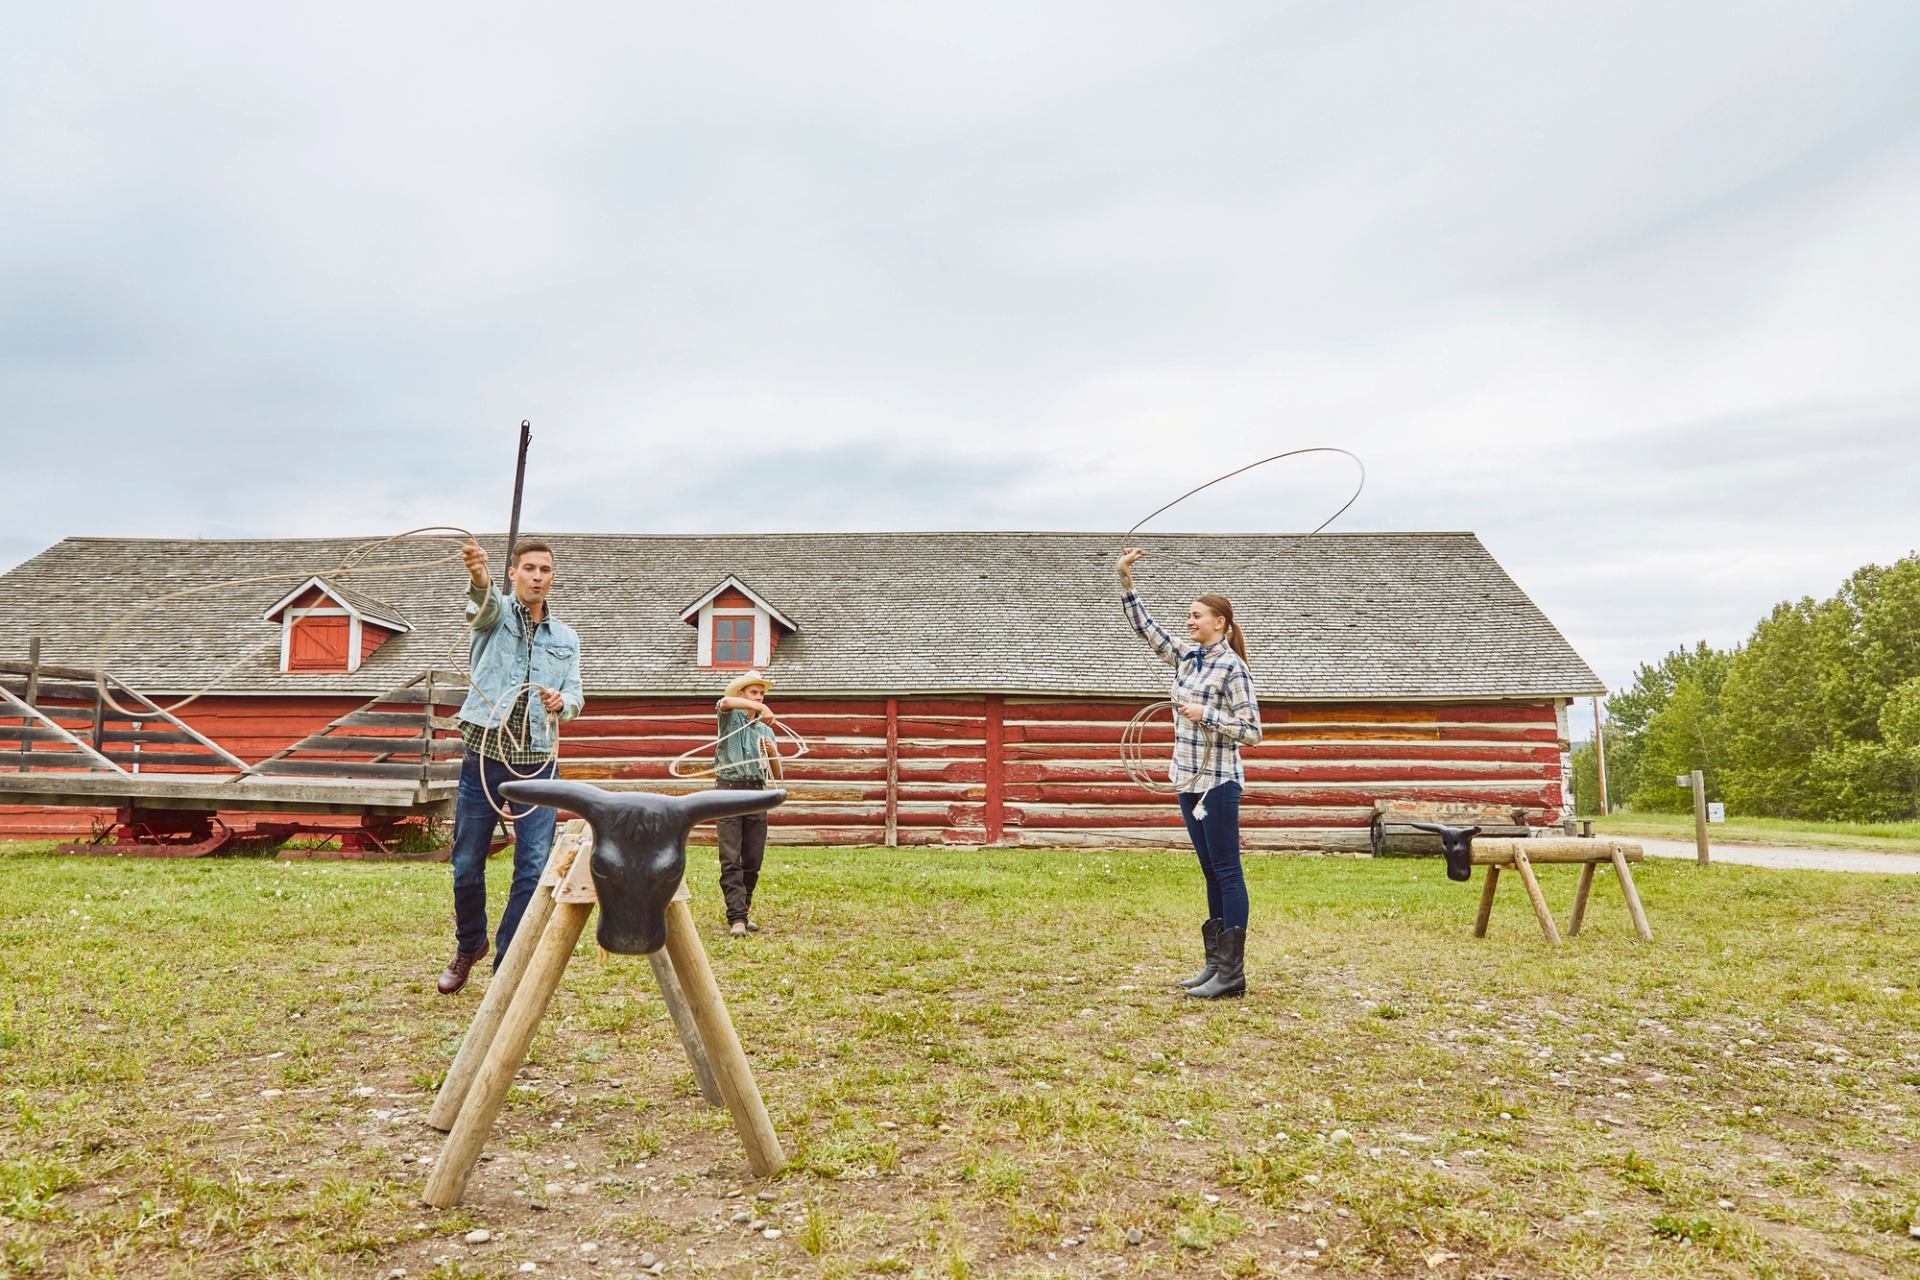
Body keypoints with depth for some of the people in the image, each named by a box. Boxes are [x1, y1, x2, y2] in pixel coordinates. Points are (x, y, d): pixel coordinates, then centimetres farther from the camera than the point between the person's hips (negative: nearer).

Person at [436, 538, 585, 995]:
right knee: (467, 864, 7)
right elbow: (483, 602, -22)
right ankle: (469, 945, 32)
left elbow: (575, 696, 7)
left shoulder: (566, 638, 14)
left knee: (534, 868, -4)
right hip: (484, 756, -2)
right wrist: (477, 575, -46)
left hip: (537, 762, 2)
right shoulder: (495, 612, 3)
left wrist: (560, 702, -18)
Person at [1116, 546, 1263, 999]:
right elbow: (1144, 625, 15)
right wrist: (1125, 580, 8)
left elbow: (1251, 732, -14)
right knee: (1212, 873, 13)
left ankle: (1232, 974, 1)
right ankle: (1215, 963, 20)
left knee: (1227, 873, -4)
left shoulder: (1232, 668, -12)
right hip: (1189, 780, 8)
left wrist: (1205, 714, -20)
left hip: (1218, 783, -8)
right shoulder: (1185, 656, 9)